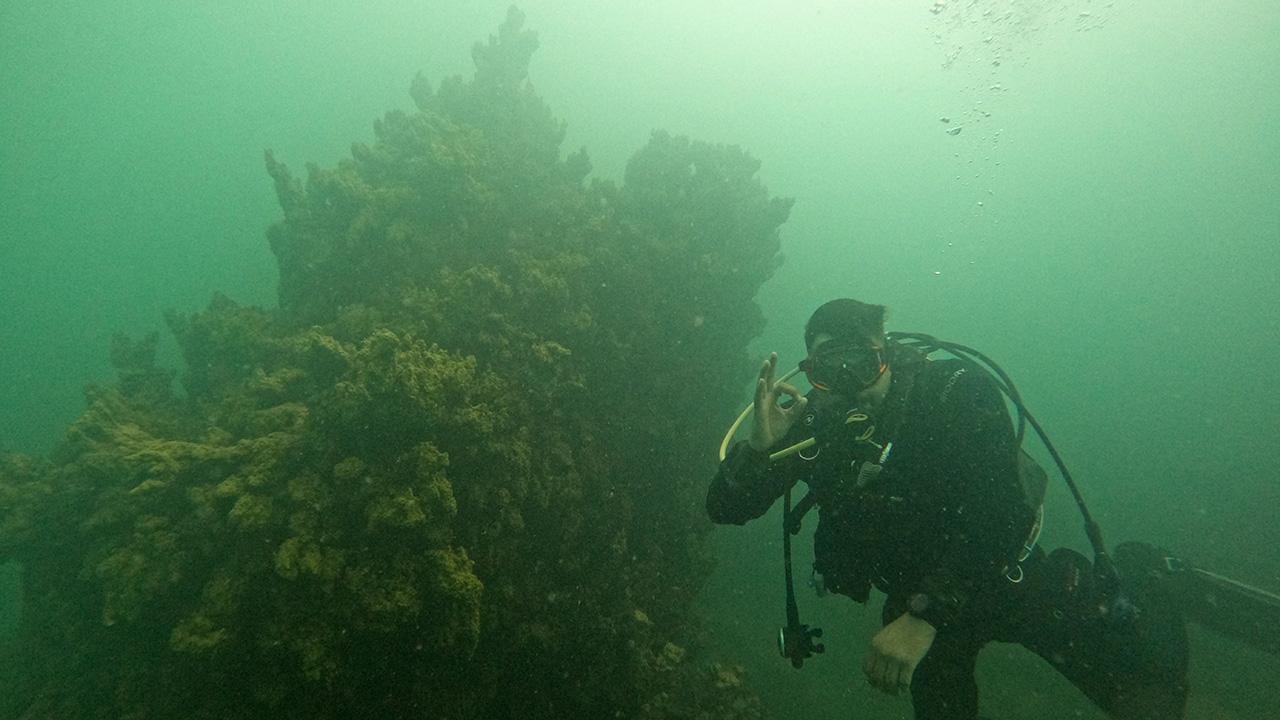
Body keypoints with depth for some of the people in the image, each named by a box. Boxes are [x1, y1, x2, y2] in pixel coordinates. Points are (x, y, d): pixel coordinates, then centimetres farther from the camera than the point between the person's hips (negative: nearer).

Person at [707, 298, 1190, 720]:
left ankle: (1133, 600, 27)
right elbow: (725, 509, -16)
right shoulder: (810, 425, -16)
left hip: (1006, 578, -2)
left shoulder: (956, 393, -24)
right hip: (915, 594, 3)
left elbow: (998, 516, -31)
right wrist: (758, 445, -36)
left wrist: (925, 616, -38)